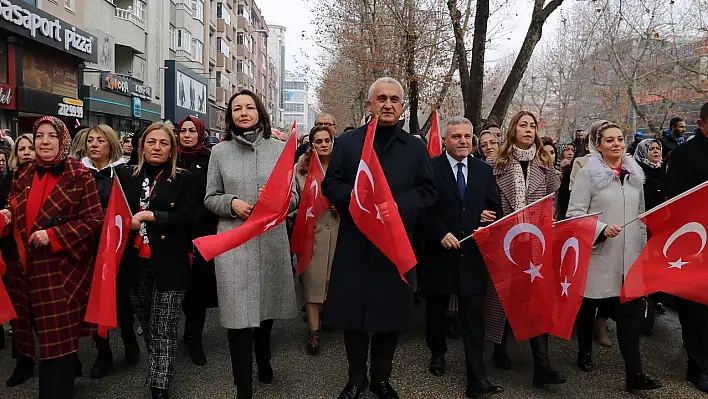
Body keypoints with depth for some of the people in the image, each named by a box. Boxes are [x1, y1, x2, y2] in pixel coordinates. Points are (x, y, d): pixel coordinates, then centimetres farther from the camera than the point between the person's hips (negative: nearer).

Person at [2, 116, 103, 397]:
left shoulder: (80, 176, -7)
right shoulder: (23, 175, 9)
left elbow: (94, 221, -10)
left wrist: (53, 235, -18)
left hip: (63, 270, -5)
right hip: (26, 268, 5)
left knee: (58, 338, -3)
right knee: (45, 332, 15)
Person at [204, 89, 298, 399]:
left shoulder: (279, 148, 4)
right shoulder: (220, 151, 4)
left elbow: (293, 196, 5)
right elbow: (210, 199, 7)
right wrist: (232, 203, -13)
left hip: (272, 239, 1)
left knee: (267, 306, 16)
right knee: (239, 314, -3)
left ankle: (263, 360, 45)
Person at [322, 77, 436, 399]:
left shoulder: (416, 148, 9)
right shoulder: (347, 142, 6)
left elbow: (427, 191, 3)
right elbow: (331, 185, 1)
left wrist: (397, 207, -14)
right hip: (355, 242, 0)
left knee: (391, 312, 9)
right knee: (352, 312, 6)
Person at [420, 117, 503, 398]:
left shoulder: (484, 170, 7)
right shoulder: (430, 168, -4)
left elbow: (495, 207, 11)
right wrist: (441, 233, -17)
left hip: (472, 253, 2)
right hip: (440, 252, -1)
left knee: (473, 316, 0)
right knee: (436, 310, 16)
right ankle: (438, 353, 40)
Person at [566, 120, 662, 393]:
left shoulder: (635, 174, 11)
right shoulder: (588, 174, -6)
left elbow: (640, 216, 17)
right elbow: (575, 214, -12)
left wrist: (644, 249, 16)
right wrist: (602, 229, -26)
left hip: (630, 258, 4)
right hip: (599, 256, -4)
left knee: (631, 312, -3)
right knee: (588, 308, 12)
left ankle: (634, 374, 2)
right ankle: (584, 354, 33)